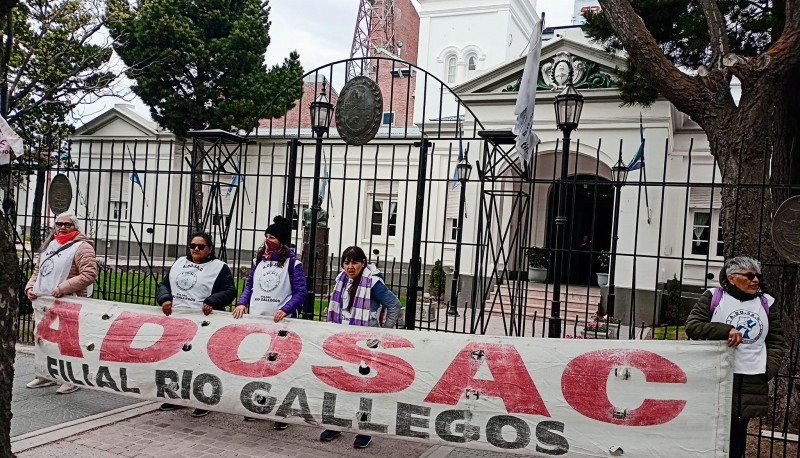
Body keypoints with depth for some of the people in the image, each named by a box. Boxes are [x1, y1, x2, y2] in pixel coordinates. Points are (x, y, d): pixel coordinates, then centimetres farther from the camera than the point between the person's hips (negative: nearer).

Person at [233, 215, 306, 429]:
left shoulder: (292, 262, -6)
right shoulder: (259, 259, 12)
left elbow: (301, 292, -9)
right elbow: (249, 286, 16)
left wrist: (285, 310, -24)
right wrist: (242, 303, -2)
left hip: (280, 322, -5)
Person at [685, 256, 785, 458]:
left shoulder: (767, 303, 11)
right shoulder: (713, 297, 1)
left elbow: (776, 340, 15)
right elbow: (691, 326, -7)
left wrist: (770, 369, 1)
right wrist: (726, 330, -19)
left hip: (752, 381, 3)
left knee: (738, 431, 6)